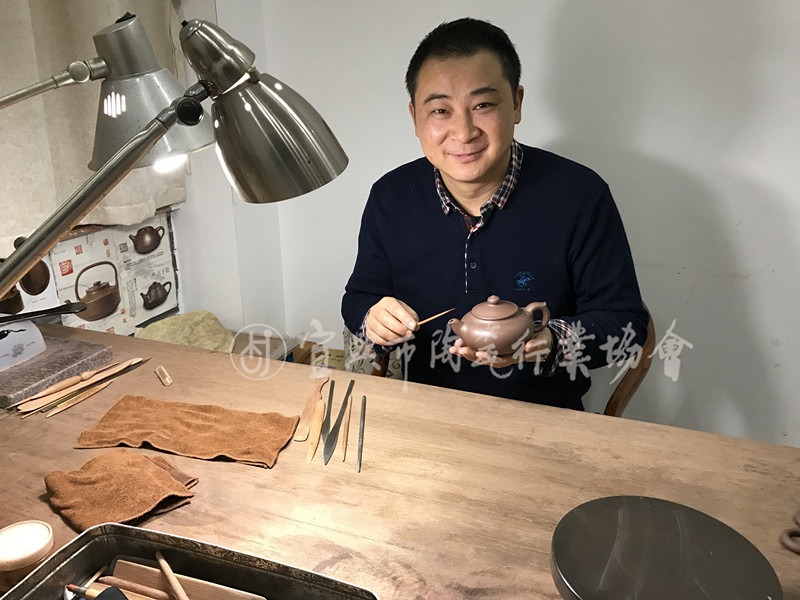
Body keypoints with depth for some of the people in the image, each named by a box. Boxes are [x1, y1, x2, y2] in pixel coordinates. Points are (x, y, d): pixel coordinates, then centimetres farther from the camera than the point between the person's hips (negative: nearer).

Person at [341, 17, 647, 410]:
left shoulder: (581, 196, -11)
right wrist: (373, 321, -13)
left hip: (545, 420, 0)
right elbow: (359, 296, 10)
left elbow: (626, 321, -6)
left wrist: (548, 344, -25)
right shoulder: (390, 198, -2)